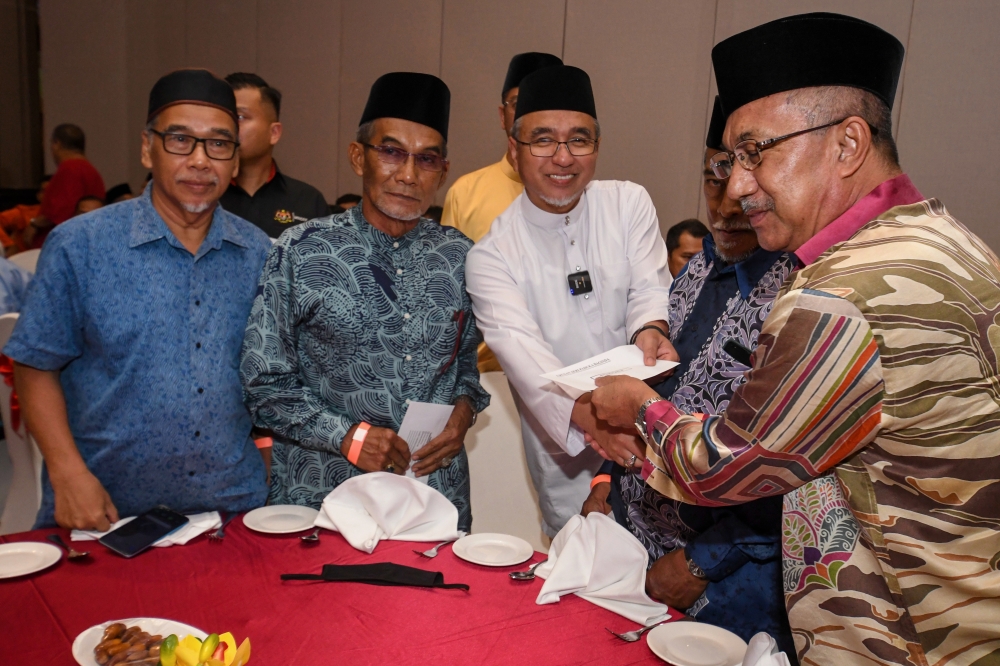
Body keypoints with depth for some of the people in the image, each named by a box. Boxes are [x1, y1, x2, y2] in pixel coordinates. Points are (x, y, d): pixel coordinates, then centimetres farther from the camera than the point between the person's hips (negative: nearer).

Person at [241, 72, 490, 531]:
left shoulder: (460, 257, 4)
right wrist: (346, 436, -14)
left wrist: (464, 410, -4)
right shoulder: (301, 253, -5)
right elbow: (263, 384, -4)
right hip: (321, 497, -2)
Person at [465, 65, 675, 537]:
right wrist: (586, 414, -40)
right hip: (568, 455, -1)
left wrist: (650, 330, -32)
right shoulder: (492, 254, -9)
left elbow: (651, 286, -7)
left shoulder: (629, 204, 1)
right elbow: (520, 348, -23)